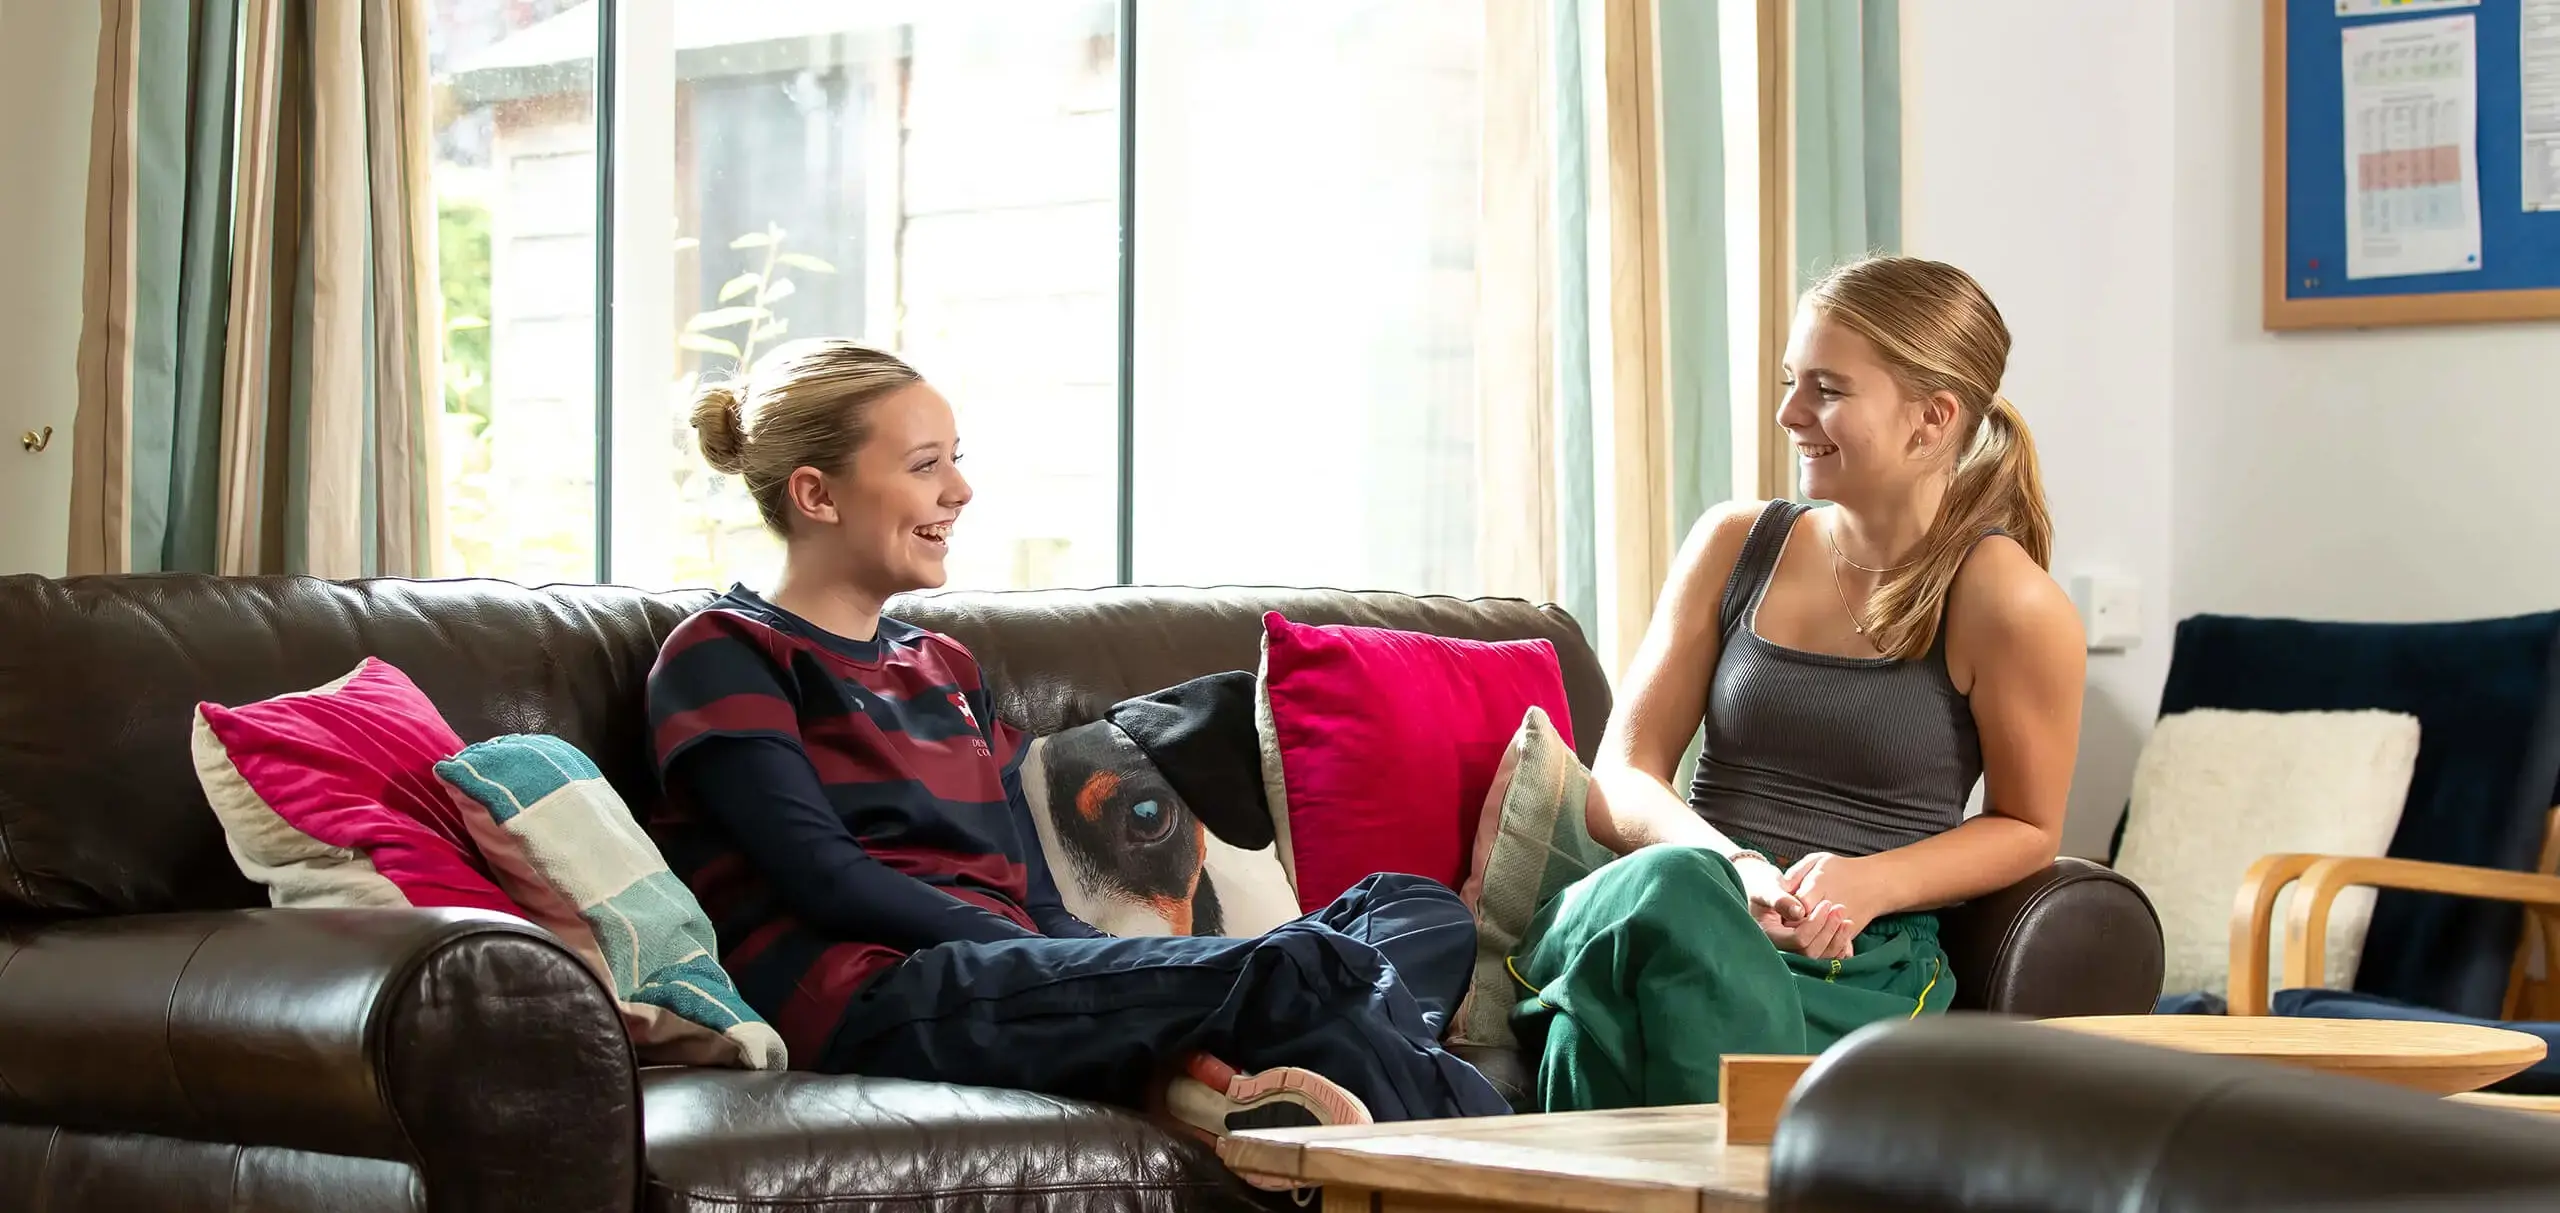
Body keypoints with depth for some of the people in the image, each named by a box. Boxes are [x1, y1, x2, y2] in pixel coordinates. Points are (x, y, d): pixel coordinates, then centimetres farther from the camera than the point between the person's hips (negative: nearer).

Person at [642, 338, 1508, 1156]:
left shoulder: (946, 670, 28)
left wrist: (1164, 1026, -2)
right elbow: (824, 878, -8)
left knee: (1417, 912, -12)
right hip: (878, 1003, -8)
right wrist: (1025, 955, -18)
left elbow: (1036, 902, 18)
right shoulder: (724, 655, 7)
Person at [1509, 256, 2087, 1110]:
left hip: (1858, 962, -4)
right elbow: (1618, 784, 10)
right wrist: (1736, 869, -13)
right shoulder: (1735, 544, 13)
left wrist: (1869, 883, -9)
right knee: (1669, 884, -38)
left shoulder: (2005, 604, 0)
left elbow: (2027, 828, 11)